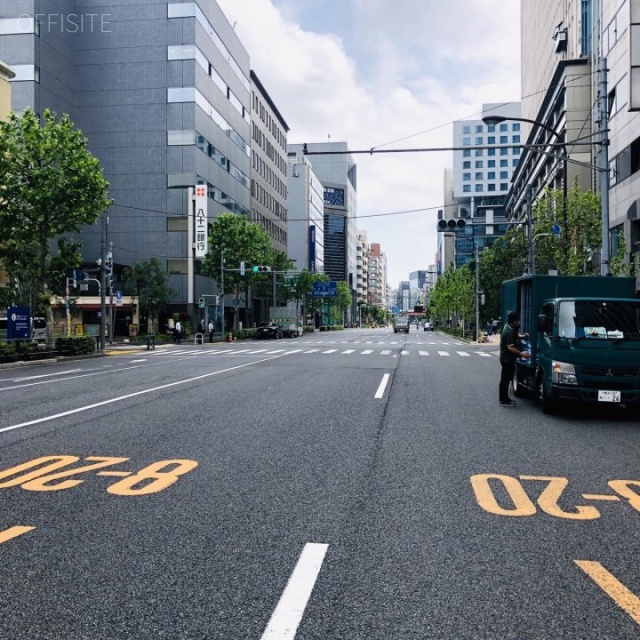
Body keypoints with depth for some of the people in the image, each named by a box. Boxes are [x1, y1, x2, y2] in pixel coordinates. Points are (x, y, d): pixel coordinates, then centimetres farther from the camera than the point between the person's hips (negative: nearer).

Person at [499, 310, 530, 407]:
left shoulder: (509, 327, 6)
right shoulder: (509, 332, -24)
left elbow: (515, 334, 25)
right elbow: (510, 347, -26)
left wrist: (521, 336, 7)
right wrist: (521, 353, -23)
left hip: (507, 358, 10)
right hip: (507, 359, -10)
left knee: (506, 379, 16)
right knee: (505, 379, -4)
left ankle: (505, 398, 24)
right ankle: (504, 400, 2)